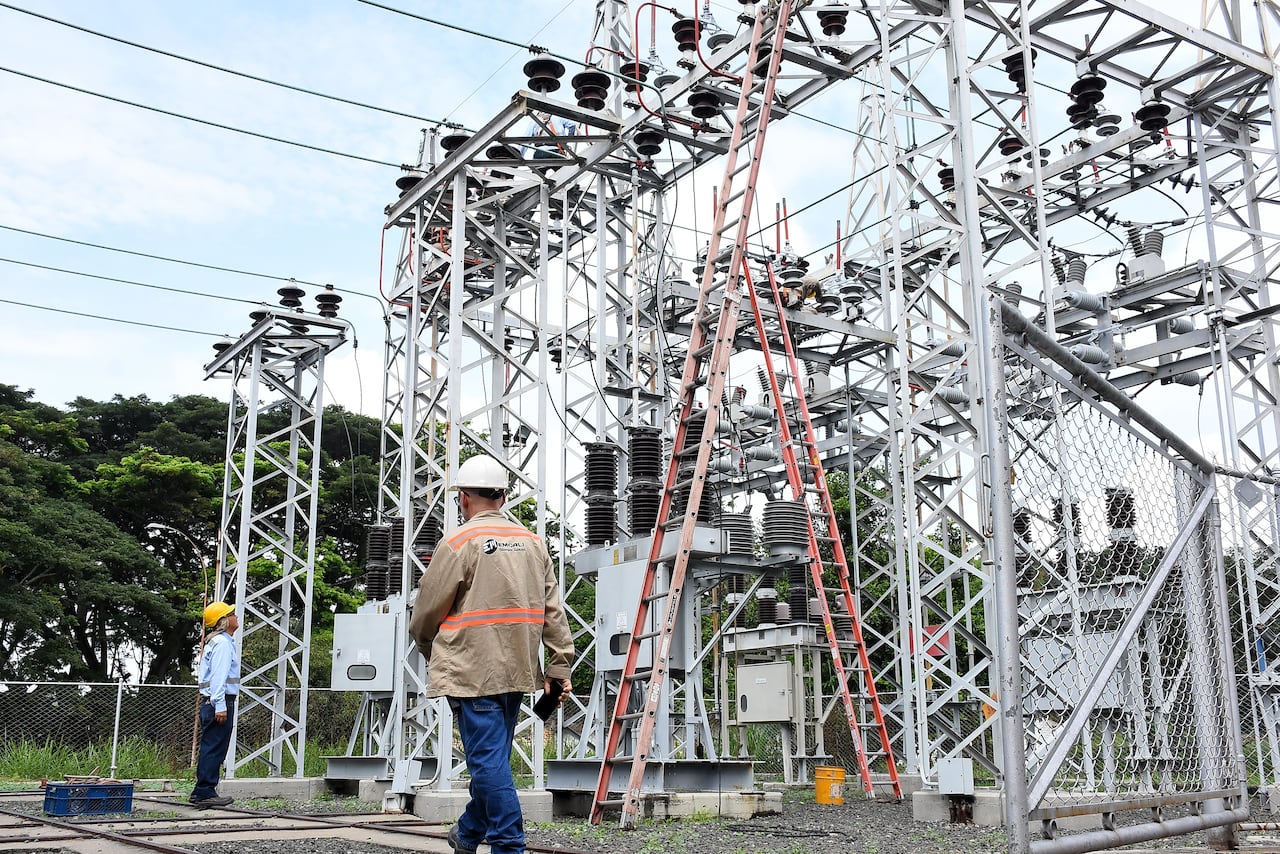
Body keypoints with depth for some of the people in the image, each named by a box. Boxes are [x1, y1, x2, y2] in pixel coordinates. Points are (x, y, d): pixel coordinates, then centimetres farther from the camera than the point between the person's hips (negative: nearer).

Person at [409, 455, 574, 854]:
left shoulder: (458, 543, -8)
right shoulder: (533, 542, 10)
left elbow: (427, 610, -3)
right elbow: (553, 609, 7)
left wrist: (427, 649, 17)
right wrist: (560, 665, 8)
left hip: (472, 668, -7)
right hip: (517, 669, 7)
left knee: (489, 760, -4)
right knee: (493, 756, 17)